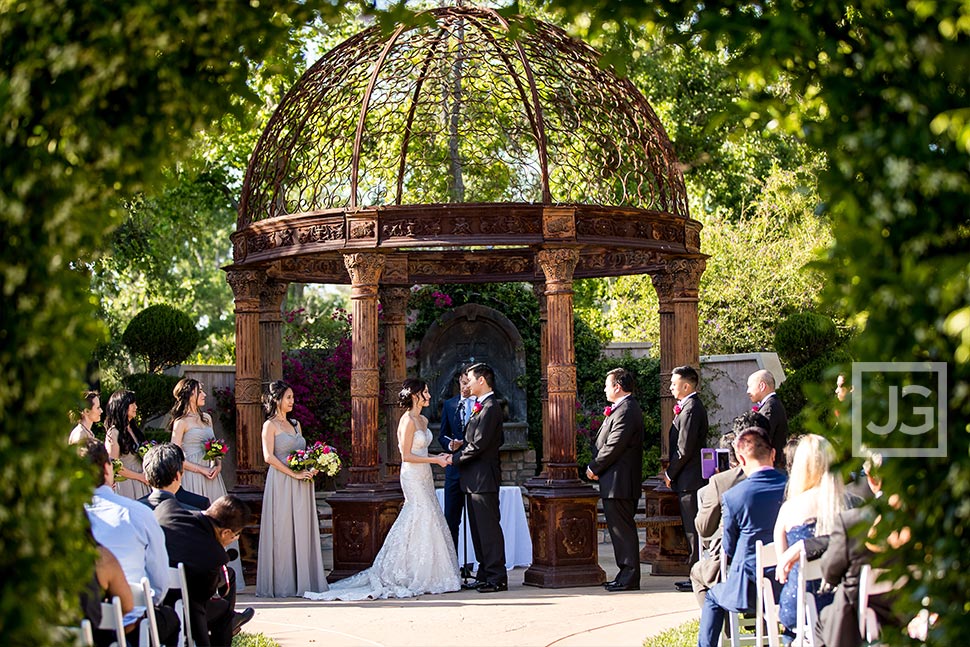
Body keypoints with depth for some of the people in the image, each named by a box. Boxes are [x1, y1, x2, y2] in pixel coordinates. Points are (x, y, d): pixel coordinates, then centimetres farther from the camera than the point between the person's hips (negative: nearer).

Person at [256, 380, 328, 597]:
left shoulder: (295, 424, 17)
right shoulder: (270, 425, -4)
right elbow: (269, 457, -13)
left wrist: (310, 469, 2)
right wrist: (294, 474, -17)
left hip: (301, 486, 7)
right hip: (281, 482, -7)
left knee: (302, 530, 5)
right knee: (283, 531, -5)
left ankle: (302, 580, 9)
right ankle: (282, 584, 0)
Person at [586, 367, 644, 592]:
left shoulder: (625, 411, -16)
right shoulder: (625, 408, 17)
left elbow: (614, 447, -20)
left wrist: (593, 468, -9)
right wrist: (597, 467, 10)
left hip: (618, 482, -11)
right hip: (617, 482, 11)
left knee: (623, 529, -7)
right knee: (621, 529, 13)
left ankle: (629, 578, -4)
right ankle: (627, 574, 18)